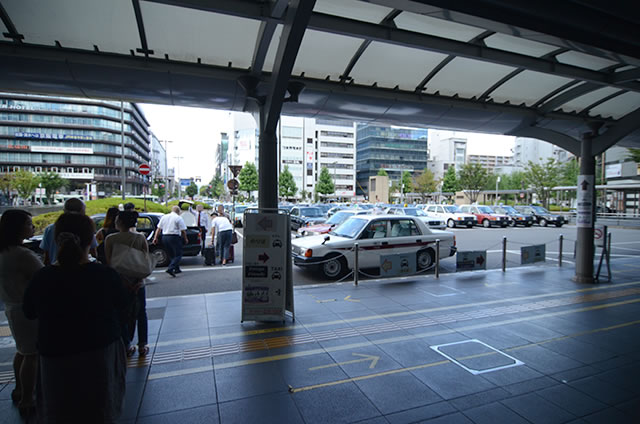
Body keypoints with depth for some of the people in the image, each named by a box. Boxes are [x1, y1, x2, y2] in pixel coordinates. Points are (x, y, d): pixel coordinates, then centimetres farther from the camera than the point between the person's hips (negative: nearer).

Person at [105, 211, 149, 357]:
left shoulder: (110, 239, -8)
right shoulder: (141, 238, -5)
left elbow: (109, 263, -9)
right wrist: (140, 279, -9)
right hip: (137, 282, 1)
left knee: (122, 315, 14)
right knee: (141, 313, 15)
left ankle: (127, 347, 21)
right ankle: (142, 346, 20)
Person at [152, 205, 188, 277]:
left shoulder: (164, 217, 14)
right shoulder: (179, 218, -4)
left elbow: (158, 229, 11)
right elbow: (183, 231, -7)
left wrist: (155, 238, 14)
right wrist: (185, 239, 5)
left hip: (164, 237, 7)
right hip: (174, 237, -7)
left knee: (171, 255, 18)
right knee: (178, 255, -3)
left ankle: (177, 269, 24)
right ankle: (170, 269, -18)